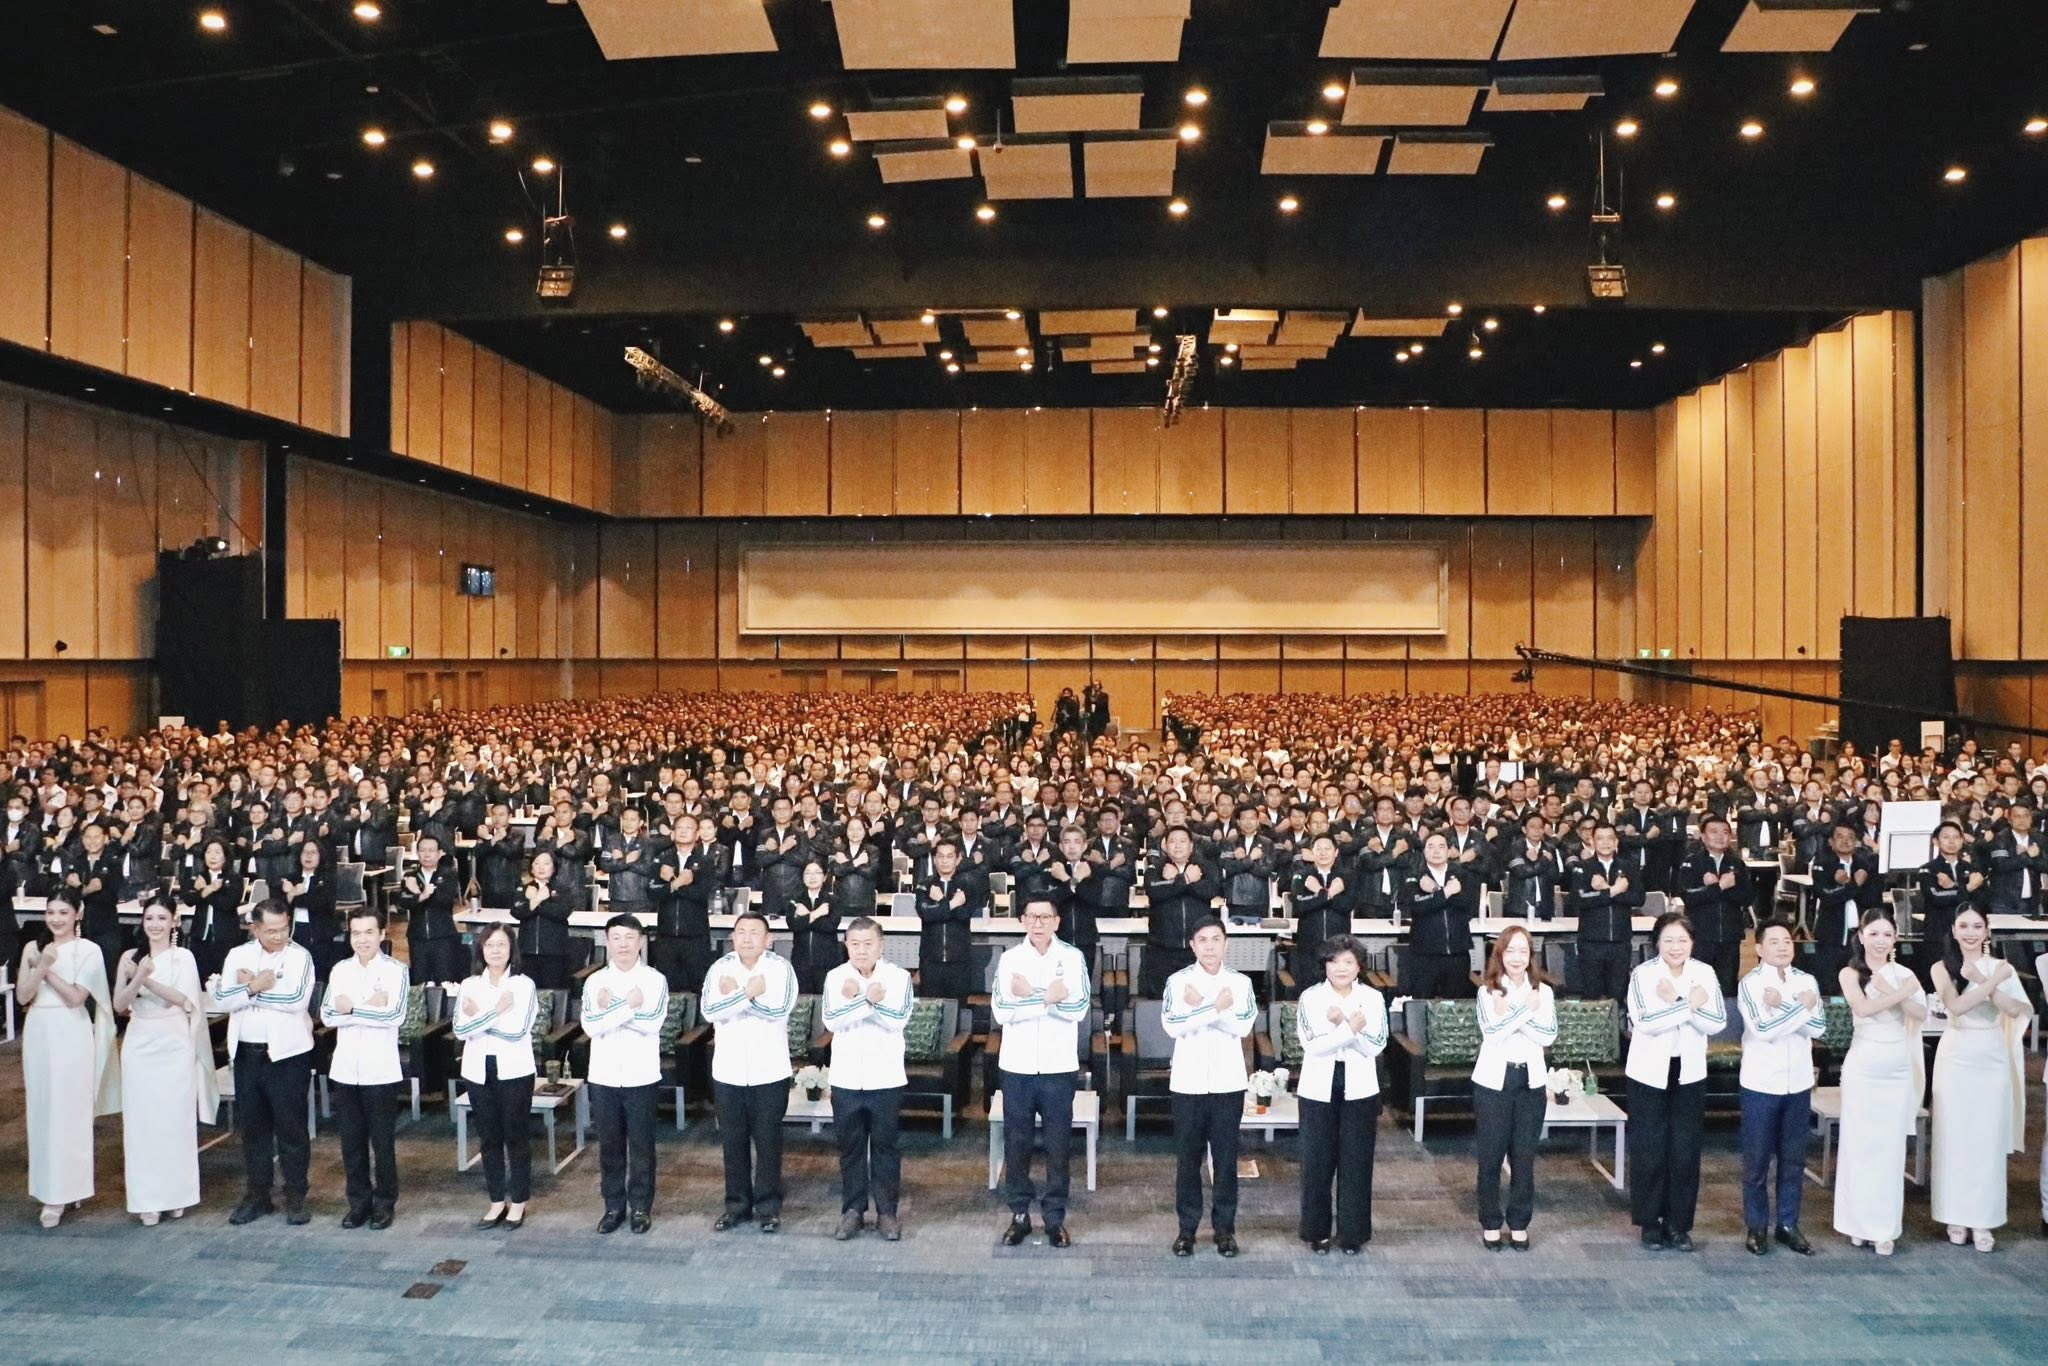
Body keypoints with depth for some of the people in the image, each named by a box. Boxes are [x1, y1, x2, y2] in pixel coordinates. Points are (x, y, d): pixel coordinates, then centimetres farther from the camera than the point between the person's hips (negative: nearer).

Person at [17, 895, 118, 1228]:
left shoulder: (88, 950, -4)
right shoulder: (33, 949, 8)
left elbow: (75, 997, -11)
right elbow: (22, 996, 0)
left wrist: (48, 969, -9)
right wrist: (41, 965, -13)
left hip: (70, 1035, -4)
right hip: (38, 1034, 4)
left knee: (69, 1111, -2)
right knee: (42, 1110, 8)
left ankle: (65, 1189, 3)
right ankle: (49, 1187, 18)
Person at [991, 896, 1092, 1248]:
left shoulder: (1073, 957, -2)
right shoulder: (1009, 958, 0)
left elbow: (1078, 1009, -12)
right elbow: (1001, 1011, -9)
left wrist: (1029, 996, -15)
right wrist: (1048, 998, -15)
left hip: (1058, 1066, -1)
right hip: (1017, 1065, 1)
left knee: (1058, 1145, 6)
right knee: (1016, 1142, 8)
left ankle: (1055, 1217, 18)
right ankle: (1019, 1215, 21)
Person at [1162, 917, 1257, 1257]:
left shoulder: (1241, 982, 2)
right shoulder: (1178, 981, -2)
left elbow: (1243, 1026, -11)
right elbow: (1172, 1026, -15)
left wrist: (1199, 1008, -16)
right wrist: (1216, 1008, -17)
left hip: (1228, 1083, 1)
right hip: (1188, 1083, -1)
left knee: (1226, 1157, 8)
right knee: (1188, 1158, 7)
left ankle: (1225, 1227, 20)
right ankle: (1187, 1227, 18)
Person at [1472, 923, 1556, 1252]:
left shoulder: (1543, 991, 4)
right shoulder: (1488, 991, -3)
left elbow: (1549, 1036, -9)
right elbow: (1492, 1033, -17)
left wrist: (1510, 1015, -16)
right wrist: (1526, 1010, -18)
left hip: (1531, 1081, 2)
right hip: (1493, 1080, -2)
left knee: (1524, 1156, 6)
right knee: (1491, 1155, 4)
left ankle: (1519, 1223, 18)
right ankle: (1490, 1223, 16)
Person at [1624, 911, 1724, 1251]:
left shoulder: (1705, 974, -2)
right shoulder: (1643, 974, -10)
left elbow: (1717, 1022, -11)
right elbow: (1645, 1022, -22)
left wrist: (1675, 1004, -23)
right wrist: (1689, 1005, -23)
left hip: (1689, 1073, 2)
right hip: (1649, 1073, -2)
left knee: (1685, 1151, 6)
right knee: (1649, 1150, 4)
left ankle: (1679, 1224, 17)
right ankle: (1650, 1222, 16)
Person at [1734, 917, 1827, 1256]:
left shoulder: (1807, 982, 3)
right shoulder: (1750, 984, -10)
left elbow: (1818, 1027, -7)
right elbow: (1763, 1029, -20)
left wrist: (1783, 1007, -18)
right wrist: (1801, 1008, -15)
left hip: (1799, 1084, 4)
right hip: (1761, 1084, -4)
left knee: (1793, 1159, 11)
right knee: (1757, 1160, 5)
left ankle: (1787, 1224, 23)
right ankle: (1756, 1226, 17)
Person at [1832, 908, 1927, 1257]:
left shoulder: (1904, 974, 8)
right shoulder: (1850, 974, -1)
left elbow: (1921, 1015, -6)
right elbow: (1862, 1008, -18)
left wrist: (1889, 988, -17)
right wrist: (1902, 993, -12)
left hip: (1899, 1067, 3)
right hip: (1863, 1066, -3)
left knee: (1891, 1146, 6)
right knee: (1860, 1143, 3)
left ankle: (1885, 1227, 13)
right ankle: (1858, 1222, 12)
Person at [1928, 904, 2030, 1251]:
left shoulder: (2002, 967, 4)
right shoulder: (1942, 968, 1)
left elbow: (2016, 1010, -10)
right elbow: (1956, 1006, -15)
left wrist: (1981, 981, -19)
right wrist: (1994, 981, -15)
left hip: (1993, 1059, 1)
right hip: (1956, 1057, -1)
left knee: (1988, 1140, 2)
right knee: (1955, 1137, 3)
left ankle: (1982, 1220, 9)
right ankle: (1956, 1217, 12)